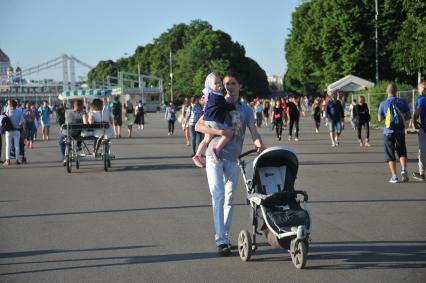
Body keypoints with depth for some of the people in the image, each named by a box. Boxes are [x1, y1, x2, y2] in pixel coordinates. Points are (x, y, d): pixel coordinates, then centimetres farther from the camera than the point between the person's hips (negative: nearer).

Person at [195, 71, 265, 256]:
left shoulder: (245, 109, 7)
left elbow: (253, 131, -5)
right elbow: (198, 126, -4)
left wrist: (259, 143, -27)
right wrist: (220, 132, -17)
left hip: (233, 158, 2)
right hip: (214, 155, -2)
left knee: (229, 199, 10)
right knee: (218, 196, -11)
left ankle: (225, 236, 22)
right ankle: (220, 240, -15)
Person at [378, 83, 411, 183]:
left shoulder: (383, 104, -5)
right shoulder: (403, 102, -2)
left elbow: (380, 118, 1)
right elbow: (408, 116, 1)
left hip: (389, 131, -1)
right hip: (400, 131, 1)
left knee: (390, 154, 7)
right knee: (402, 152, 14)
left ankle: (394, 176, 3)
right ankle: (403, 170, -8)